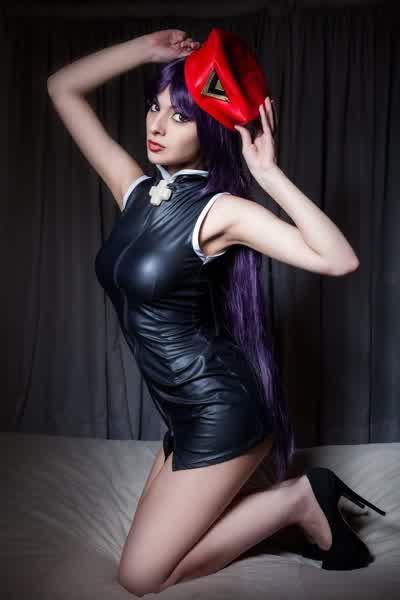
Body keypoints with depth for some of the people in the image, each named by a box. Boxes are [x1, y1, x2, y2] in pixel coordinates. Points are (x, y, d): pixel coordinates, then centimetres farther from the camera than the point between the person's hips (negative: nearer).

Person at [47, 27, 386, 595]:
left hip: (220, 415, -8)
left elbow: (339, 260, -28)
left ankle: (298, 500, 8)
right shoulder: (135, 188, 2)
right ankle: (298, 497, 23)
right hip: (188, 413, 8)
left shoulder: (221, 209, -17)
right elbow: (62, 88, 8)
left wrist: (270, 174, -26)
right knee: (153, 547, 20)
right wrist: (147, 48, 2)